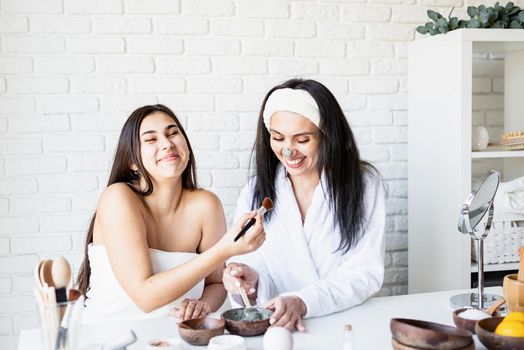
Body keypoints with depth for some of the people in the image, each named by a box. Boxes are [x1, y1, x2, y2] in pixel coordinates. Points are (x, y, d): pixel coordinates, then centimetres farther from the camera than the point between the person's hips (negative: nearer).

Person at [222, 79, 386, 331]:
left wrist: (302, 302, -25)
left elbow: (366, 273, -9)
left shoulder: (363, 184, -3)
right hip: (274, 328, 1)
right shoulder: (254, 193, 4)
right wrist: (250, 283, -21)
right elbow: (251, 264, 3)